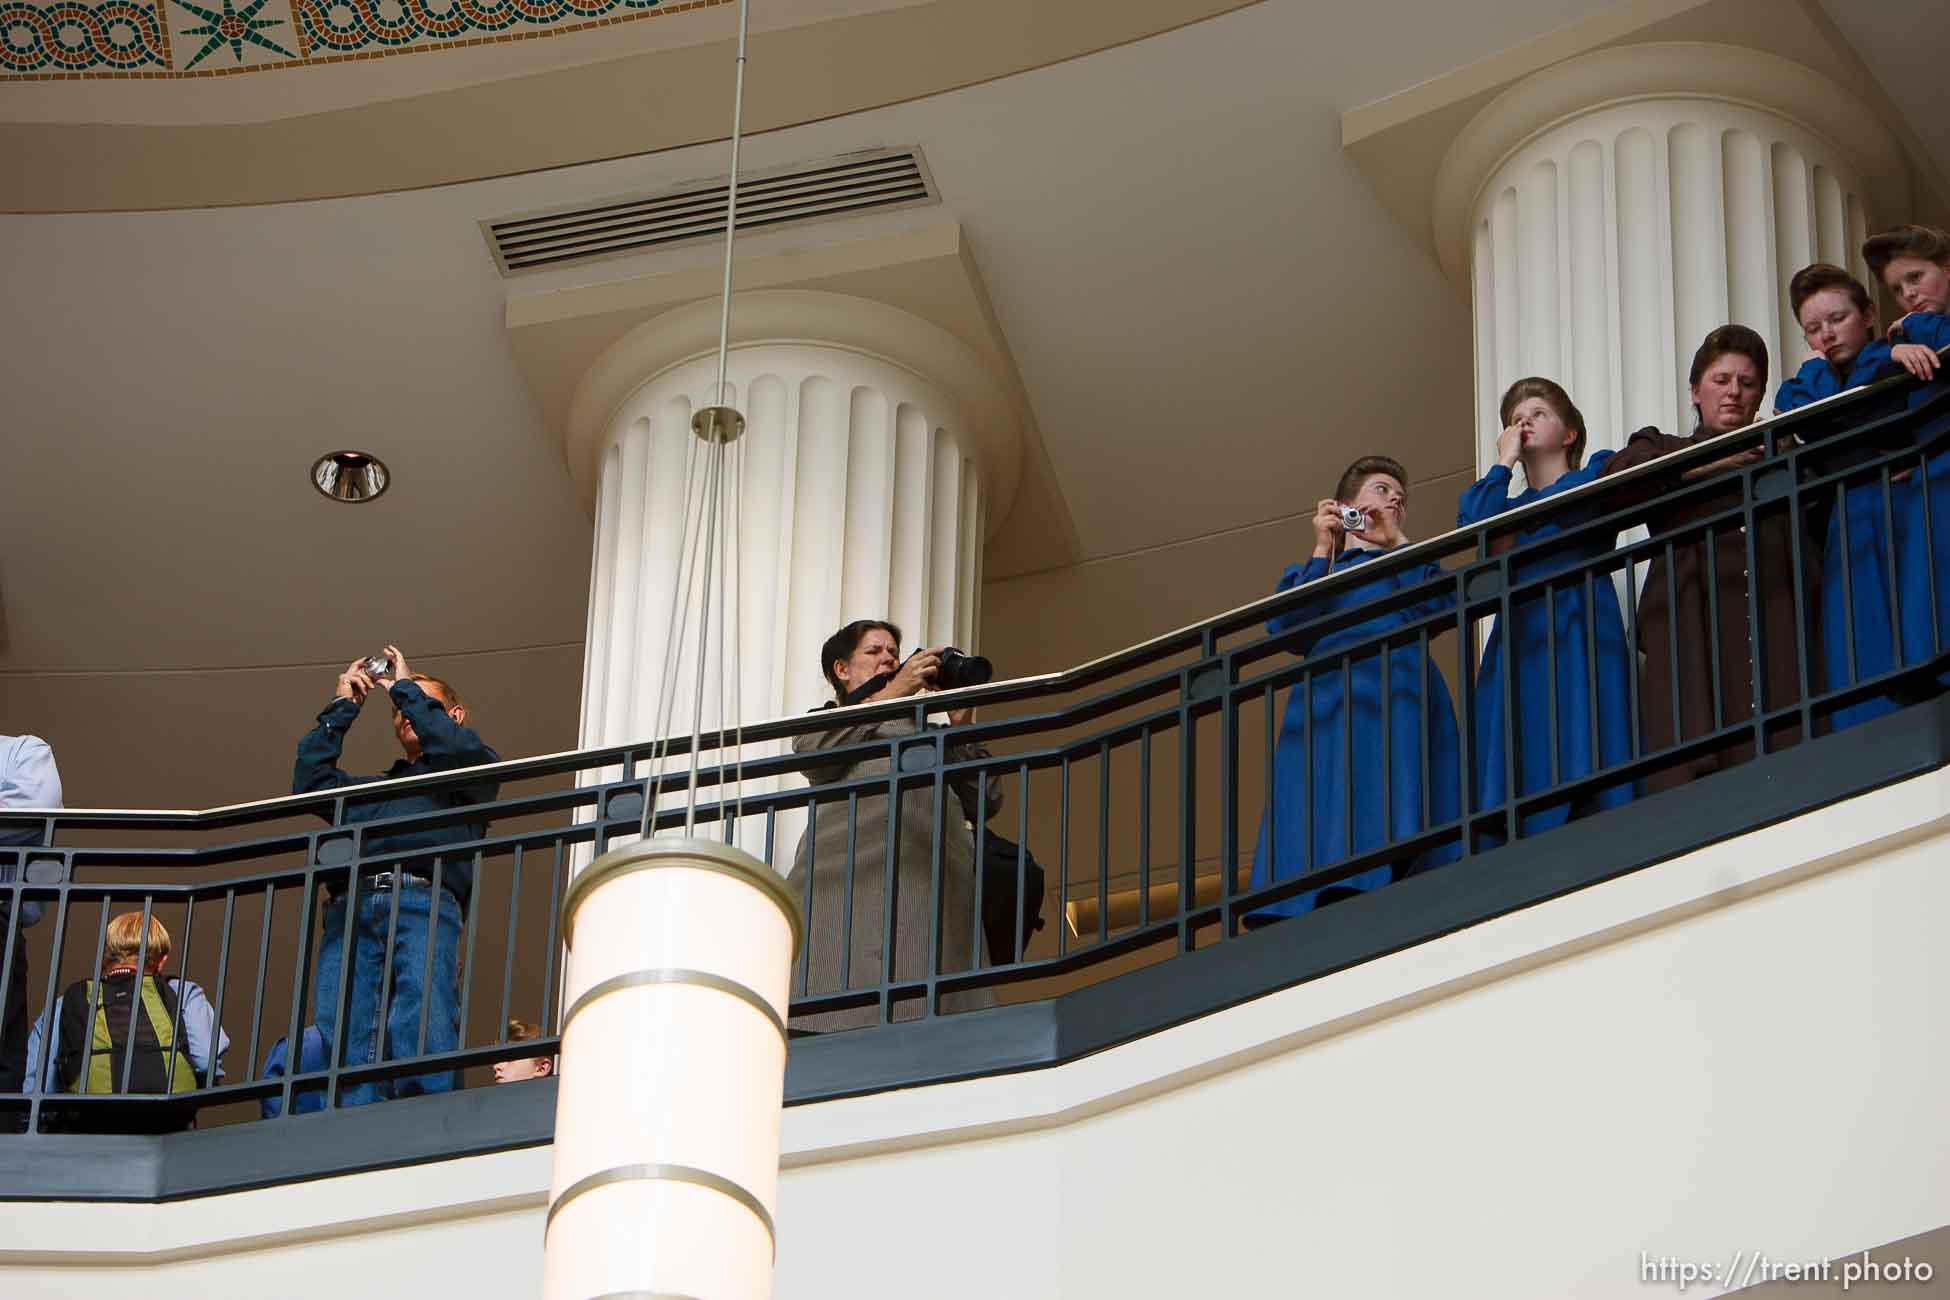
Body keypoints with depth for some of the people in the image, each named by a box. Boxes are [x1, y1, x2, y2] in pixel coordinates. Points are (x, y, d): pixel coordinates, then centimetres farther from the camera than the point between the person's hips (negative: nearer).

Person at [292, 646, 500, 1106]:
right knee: (340, 1045, -15)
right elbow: (310, 782, 27)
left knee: (423, 1043, -23)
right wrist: (342, 706, 32)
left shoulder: (475, 769, 28)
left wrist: (406, 688, 16)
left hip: (423, 905, -4)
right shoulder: (372, 787, 41)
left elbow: (459, 751, 5)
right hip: (349, 909, 4)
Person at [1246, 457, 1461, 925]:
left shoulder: (1415, 566, 31)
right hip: (1328, 705, 0)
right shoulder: (1312, 571, 30)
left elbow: (1437, 610, 6)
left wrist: (1396, 539, 6)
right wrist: (1323, 550, 6)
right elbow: (1286, 630, 7)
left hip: (1400, 702, 0)